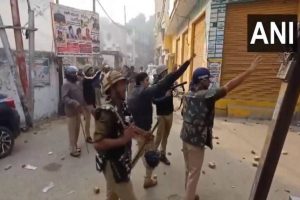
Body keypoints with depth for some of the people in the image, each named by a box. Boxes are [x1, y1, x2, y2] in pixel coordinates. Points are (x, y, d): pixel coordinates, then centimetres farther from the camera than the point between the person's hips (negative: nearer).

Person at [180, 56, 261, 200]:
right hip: (196, 141, -8)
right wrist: (250, 70, -19)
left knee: (188, 170, 24)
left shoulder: (187, 95, 3)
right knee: (194, 174, 10)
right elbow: (229, 86, -24)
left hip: (185, 138, 8)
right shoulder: (206, 95, -20)